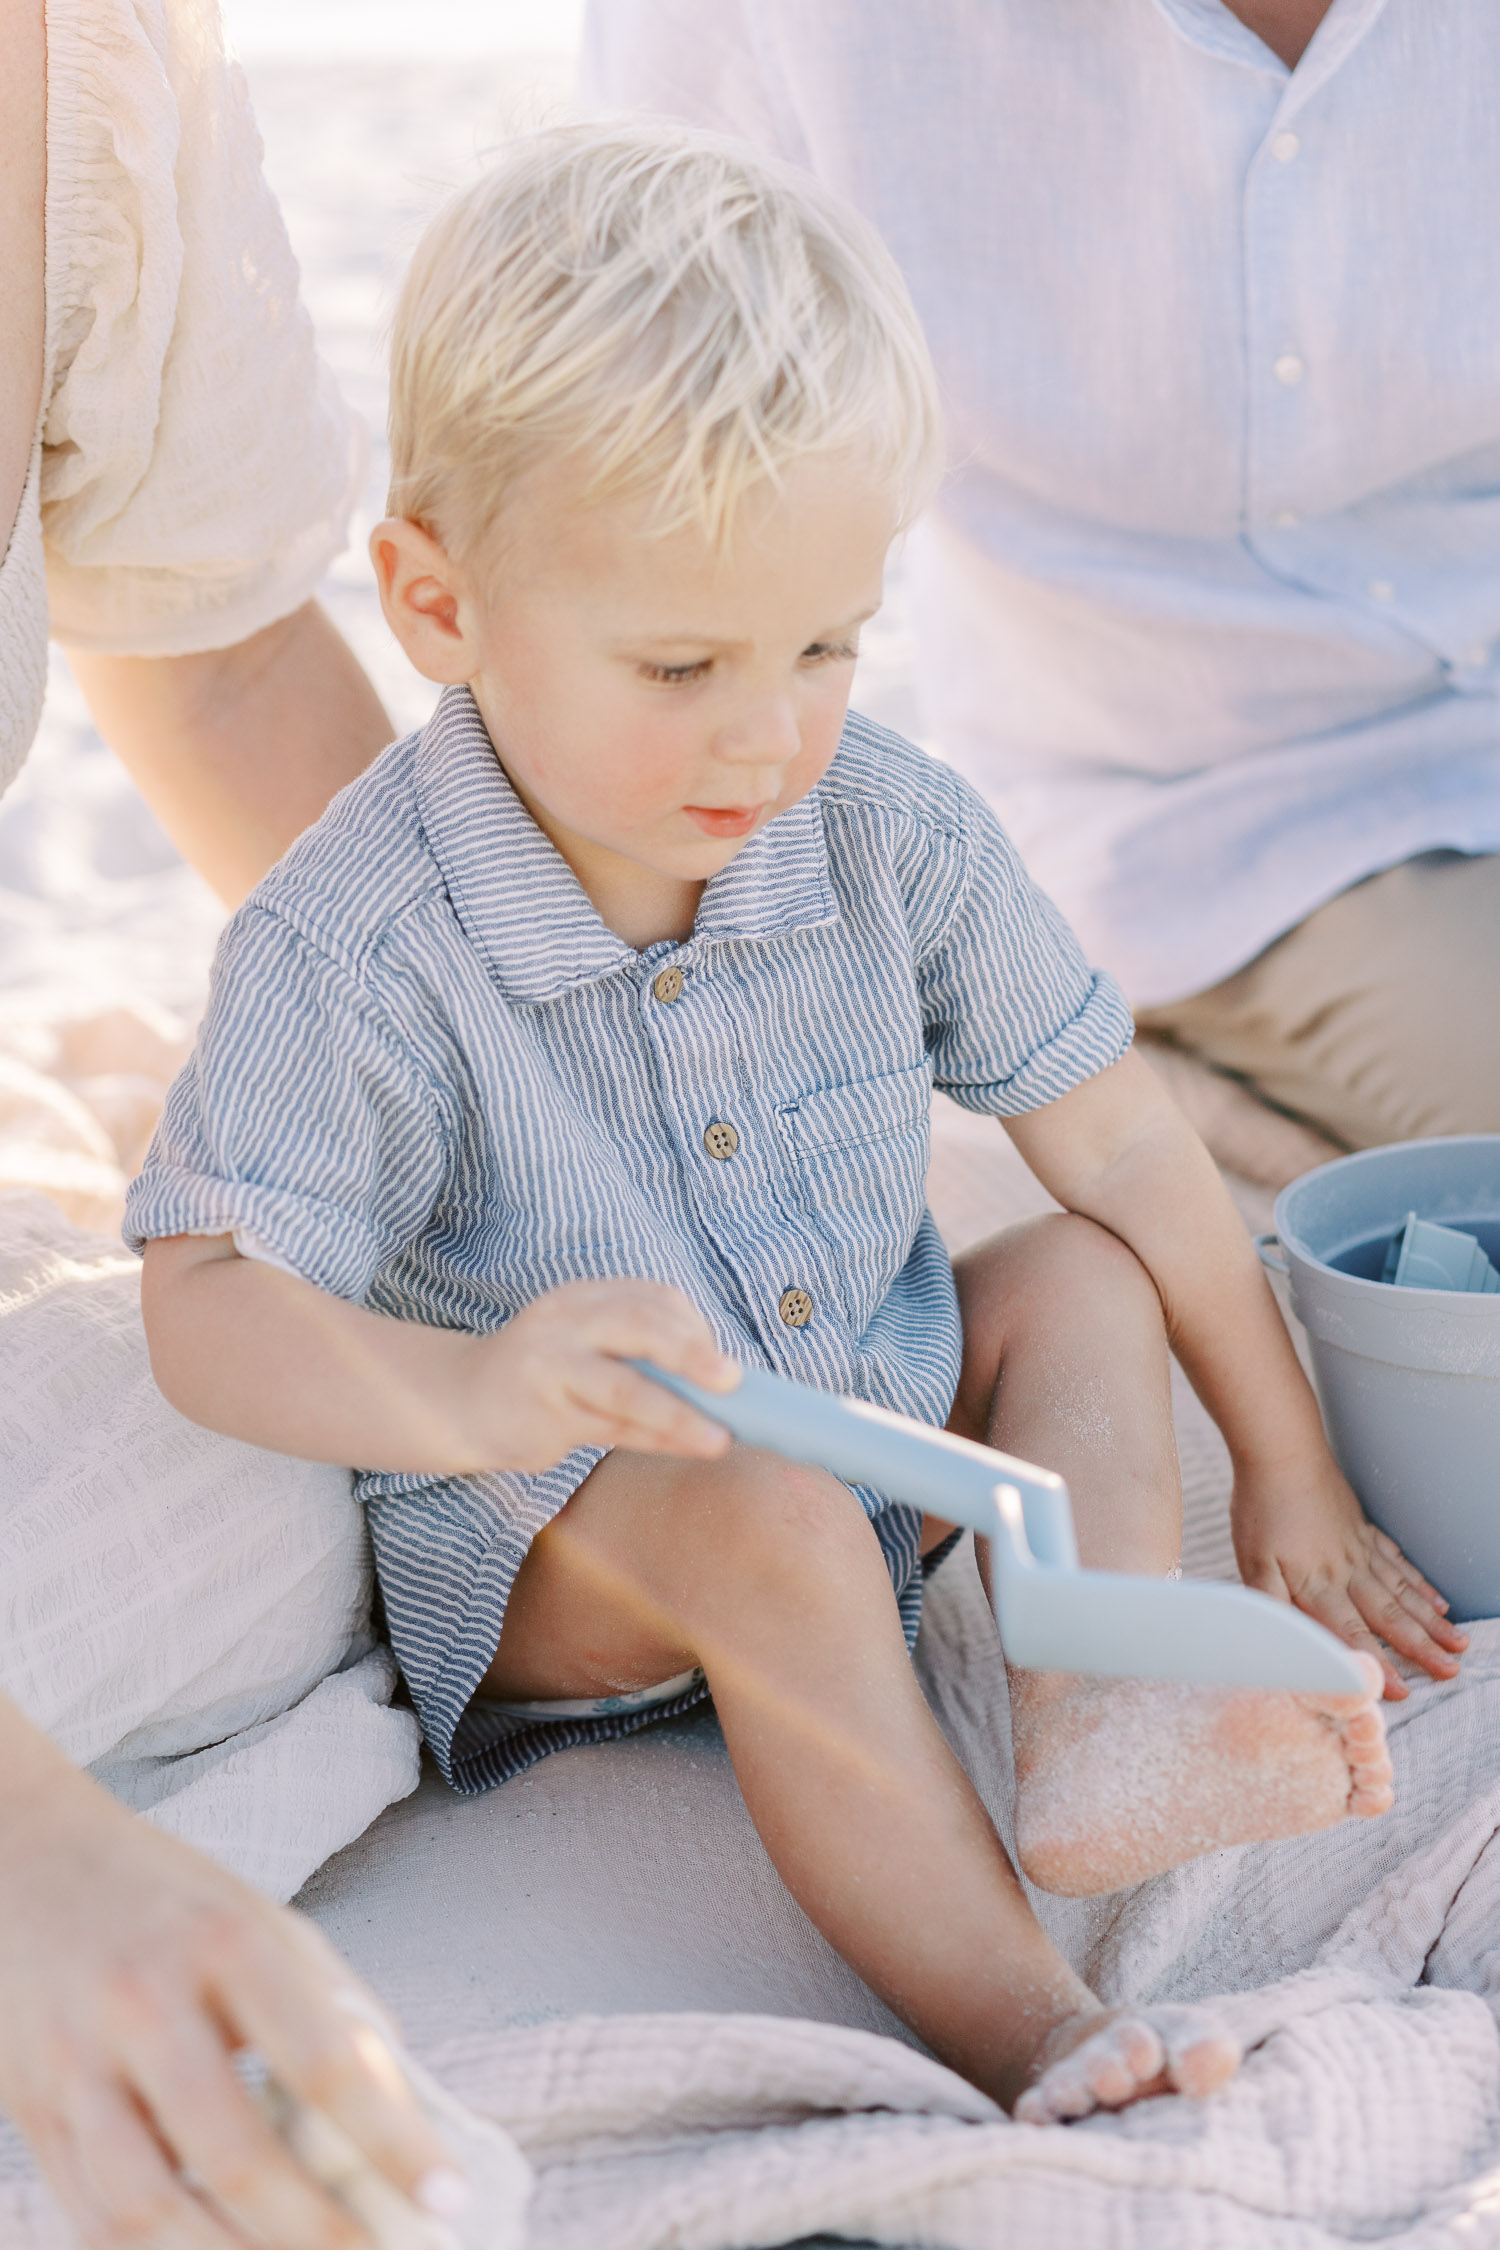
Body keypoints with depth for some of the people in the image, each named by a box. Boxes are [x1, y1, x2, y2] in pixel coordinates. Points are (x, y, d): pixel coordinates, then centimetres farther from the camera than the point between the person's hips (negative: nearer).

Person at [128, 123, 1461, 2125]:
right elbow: (212, 1308, -29)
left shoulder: (887, 834, -11)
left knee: (1086, 1284, -10)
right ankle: (1015, 2030, -33)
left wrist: (1288, 1473, 1)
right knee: (773, 1524, -32)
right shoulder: (354, 953, -25)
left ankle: (1097, 1731, -27)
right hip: (551, 1523, -6)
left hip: (874, 1405, 6)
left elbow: (1119, 1138, -3)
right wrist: (468, 1394, -50)